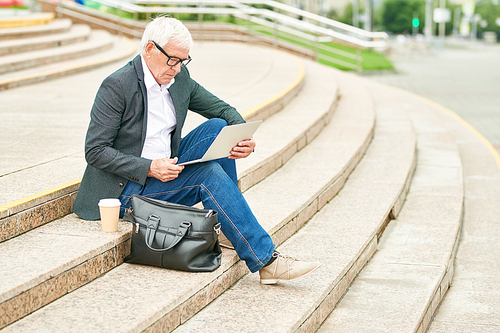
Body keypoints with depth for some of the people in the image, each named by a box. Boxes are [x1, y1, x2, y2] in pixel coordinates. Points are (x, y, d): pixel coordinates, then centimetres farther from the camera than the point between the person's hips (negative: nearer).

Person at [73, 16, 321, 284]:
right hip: (129, 187, -7)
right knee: (210, 174, -26)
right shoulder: (116, 87, -18)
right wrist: (149, 169, -29)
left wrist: (244, 140, -15)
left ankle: (229, 224, -6)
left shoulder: (179, 78, 3)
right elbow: (95, 151, -19)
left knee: (217, 127, -11)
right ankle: (265, 261, -25)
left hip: (165, 169, 7)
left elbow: (225, 110, 8)